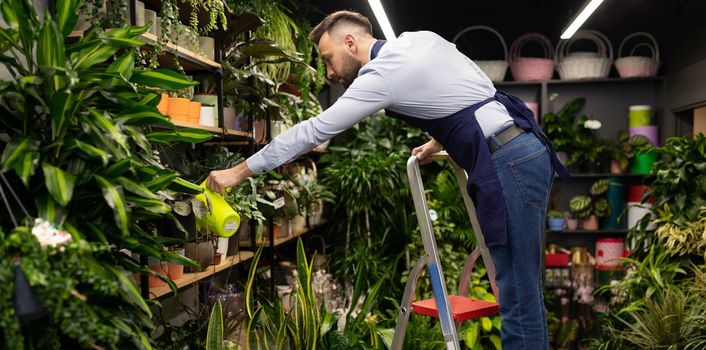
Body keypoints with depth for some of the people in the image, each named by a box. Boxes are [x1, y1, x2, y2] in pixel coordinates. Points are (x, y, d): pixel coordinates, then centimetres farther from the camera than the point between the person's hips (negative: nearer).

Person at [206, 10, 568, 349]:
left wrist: (237, 172, -1)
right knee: (522, 291, 13)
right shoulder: (422, 38, 16)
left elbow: (311, 132, -8)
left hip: (508, 163, -9)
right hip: (522, 150, 9)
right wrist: (438, 143, 25)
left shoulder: (381, 74, -9)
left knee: (518, 297, -4)